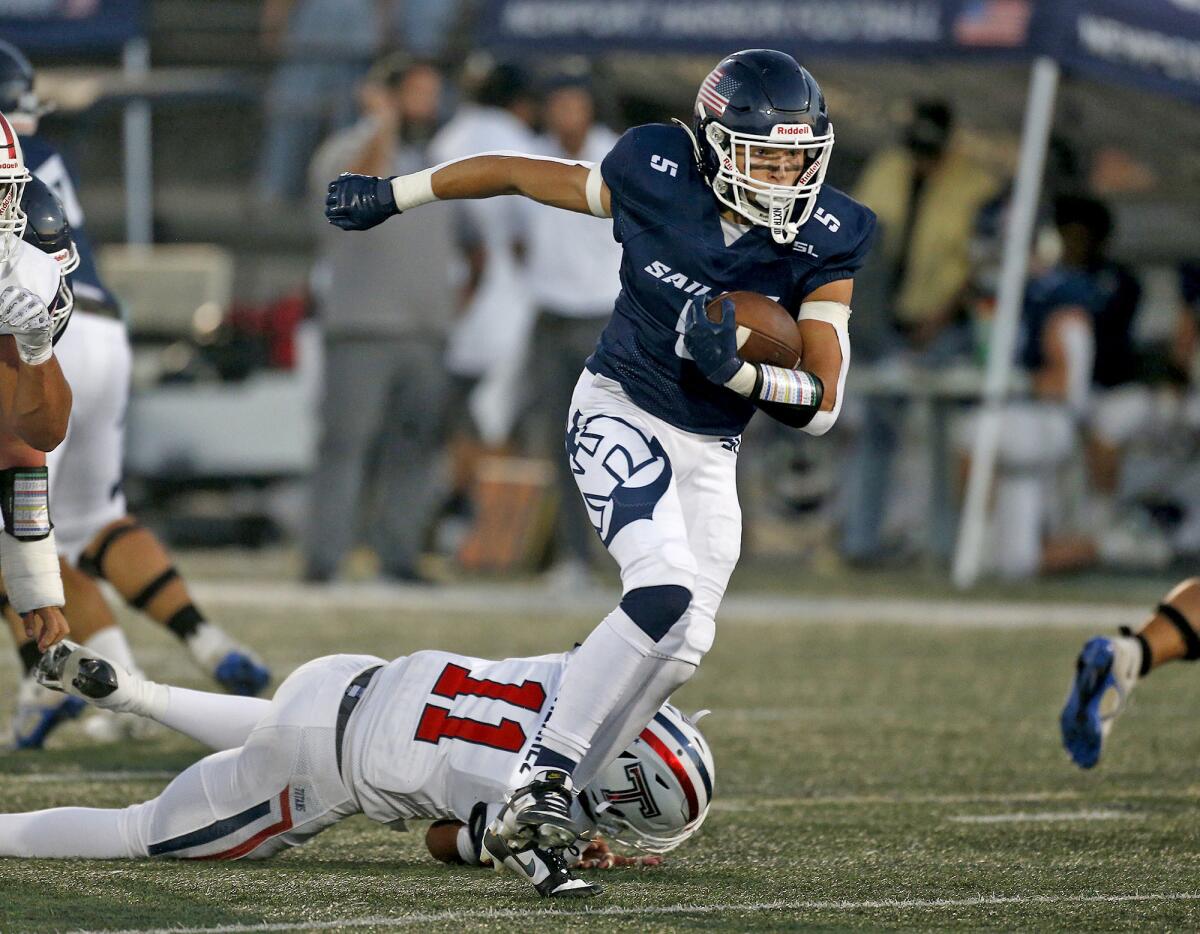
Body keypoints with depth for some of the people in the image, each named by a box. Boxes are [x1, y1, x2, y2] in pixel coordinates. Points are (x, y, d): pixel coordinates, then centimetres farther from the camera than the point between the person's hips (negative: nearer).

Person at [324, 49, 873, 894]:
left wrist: (737, 371, -30)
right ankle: (544, 776, -20)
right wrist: (391, 195, 9)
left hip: (710, 455, 4)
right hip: (620, 413, -4)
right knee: (664, 595, -25)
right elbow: (518, 173, 1)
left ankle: (545, 795, 12)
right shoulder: (655, 178, -16)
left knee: (682, 647, -3)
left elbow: (821, 406, -12)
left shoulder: (825, 244, -12)